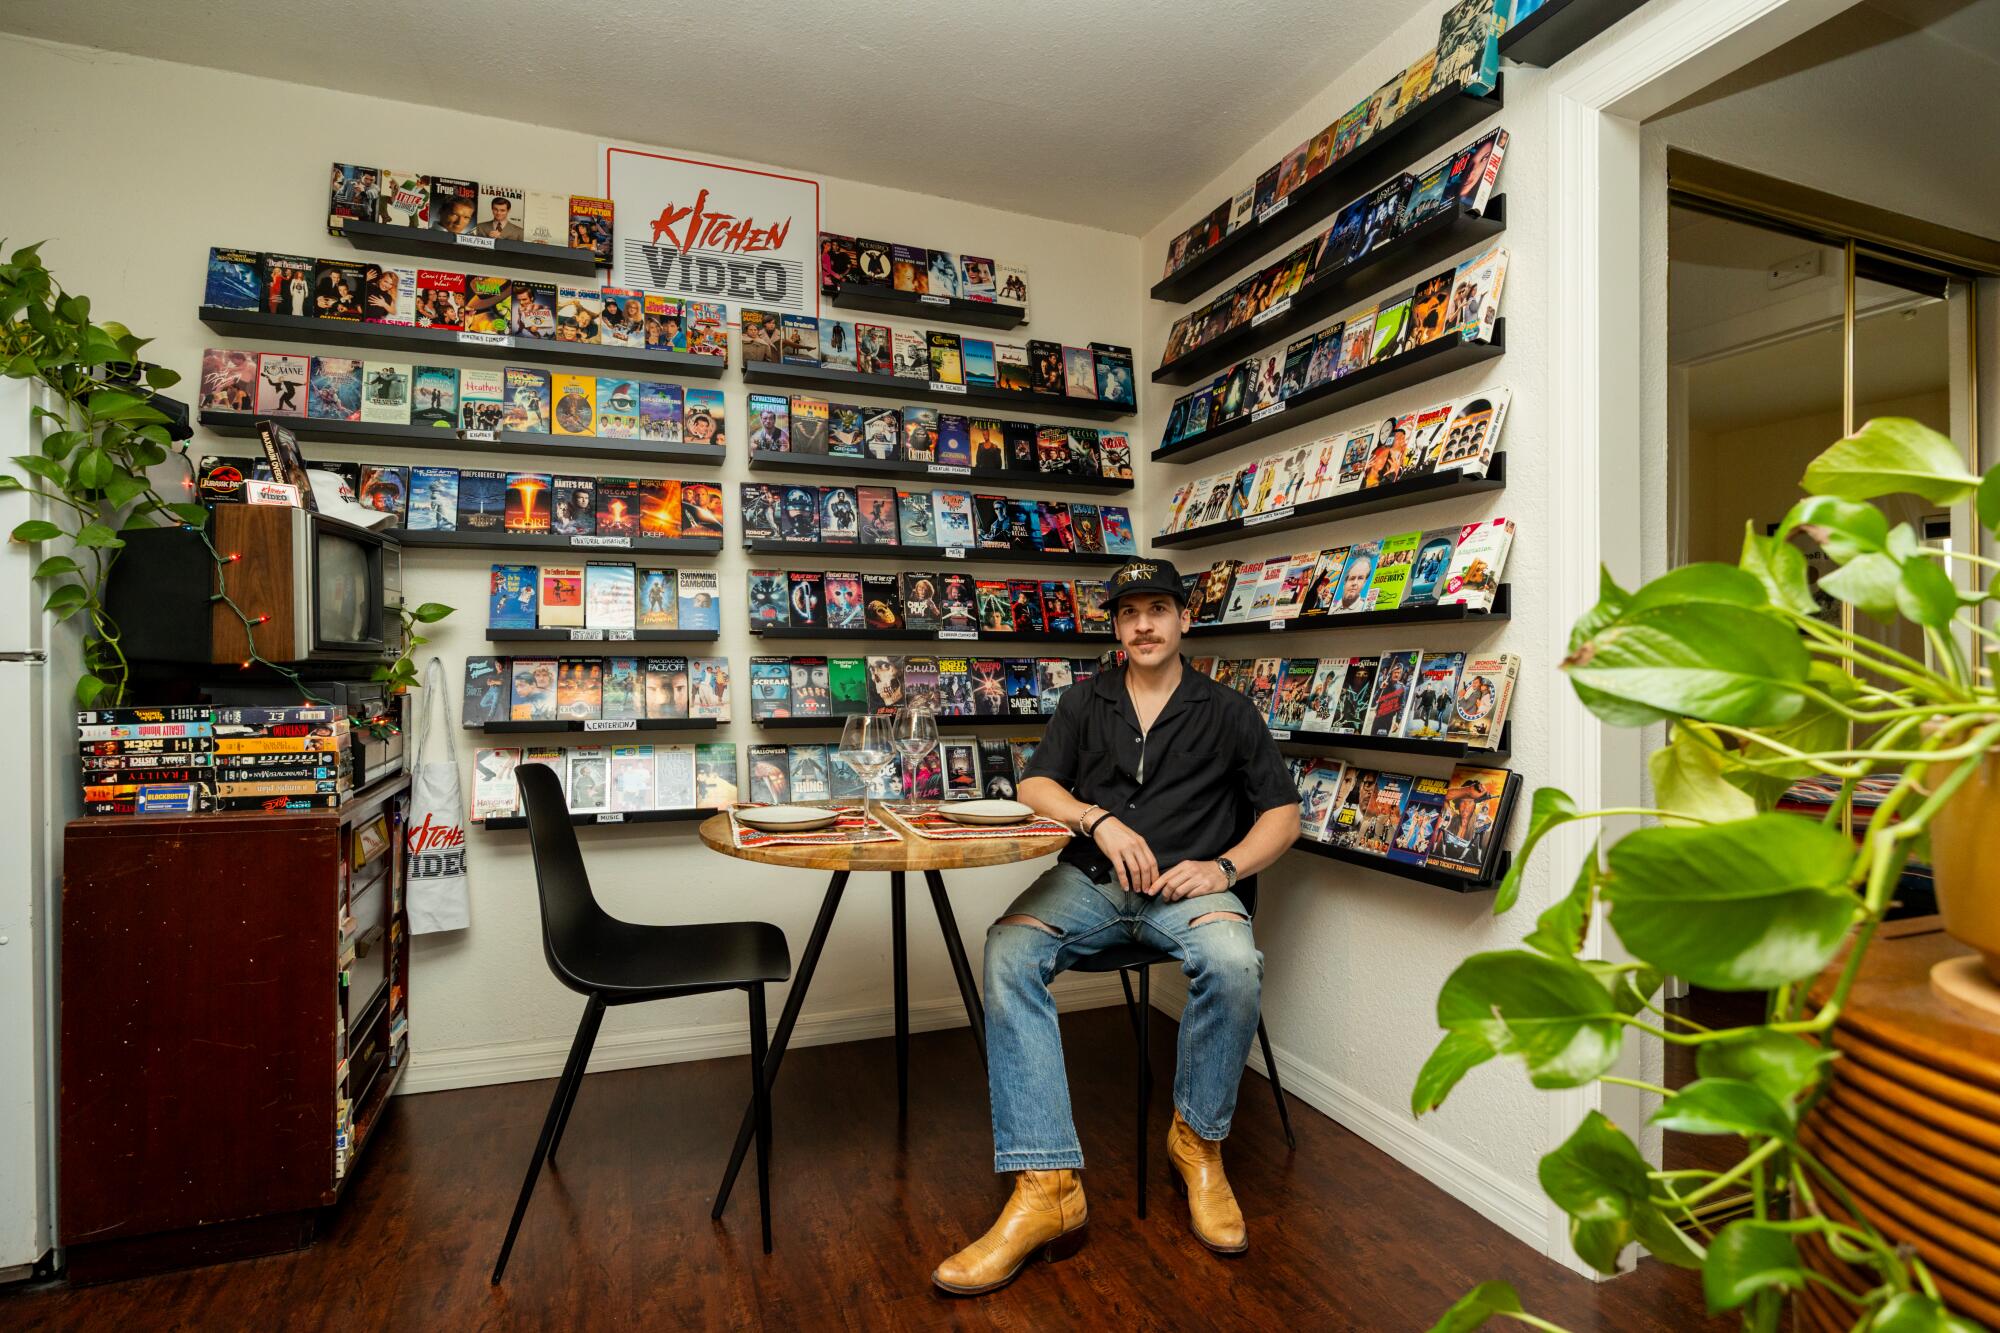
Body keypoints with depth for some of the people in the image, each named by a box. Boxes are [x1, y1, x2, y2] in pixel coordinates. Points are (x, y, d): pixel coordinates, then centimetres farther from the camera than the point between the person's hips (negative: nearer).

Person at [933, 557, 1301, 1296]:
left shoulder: (1226, 712, 12)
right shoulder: (1084, 703, 17)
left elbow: (1282, 813, 10)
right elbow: (1034, 786, 7)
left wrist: (1224, 866, -7)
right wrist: (1100, 820, -11)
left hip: (1184, 884, -1)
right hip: (1088, 878, 2)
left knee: (1235, 964, -34)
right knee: (1007, 953, -28)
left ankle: (1198, 1140, -5)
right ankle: (1046, 1186, -27)